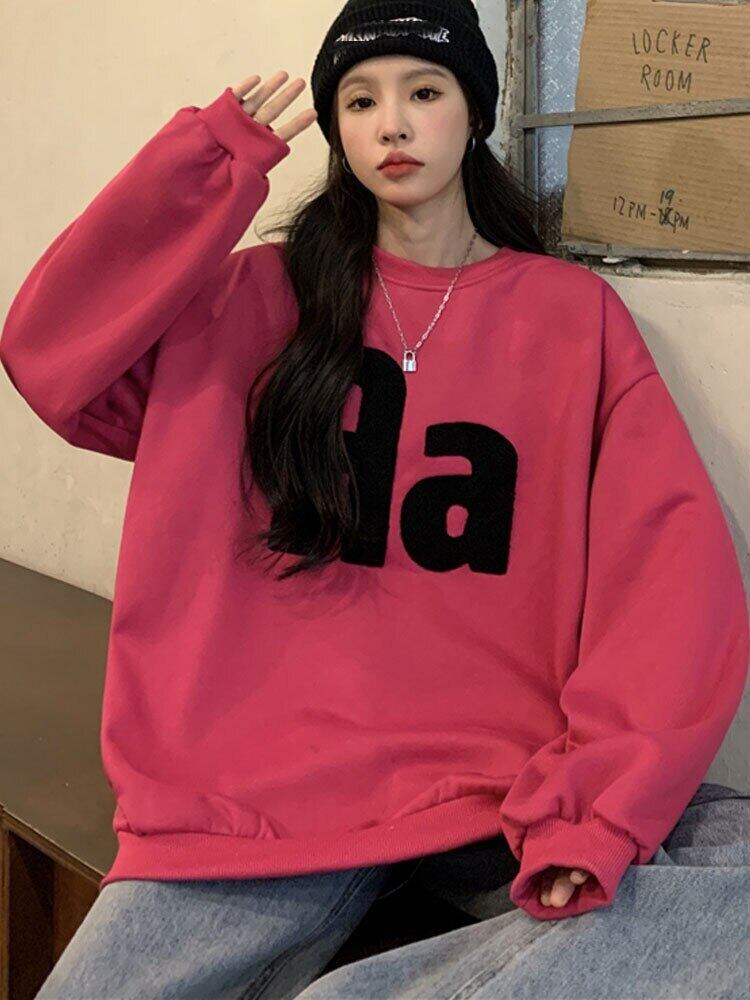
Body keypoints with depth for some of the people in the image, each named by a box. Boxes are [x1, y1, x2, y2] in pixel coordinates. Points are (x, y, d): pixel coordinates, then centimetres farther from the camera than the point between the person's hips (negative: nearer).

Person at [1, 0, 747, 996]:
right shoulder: (263, 297, 11)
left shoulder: (575, 314, 7)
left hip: (501, 783, 1)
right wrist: (207, 164, -2)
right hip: (267, 778, 0)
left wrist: (594, 800, -16)